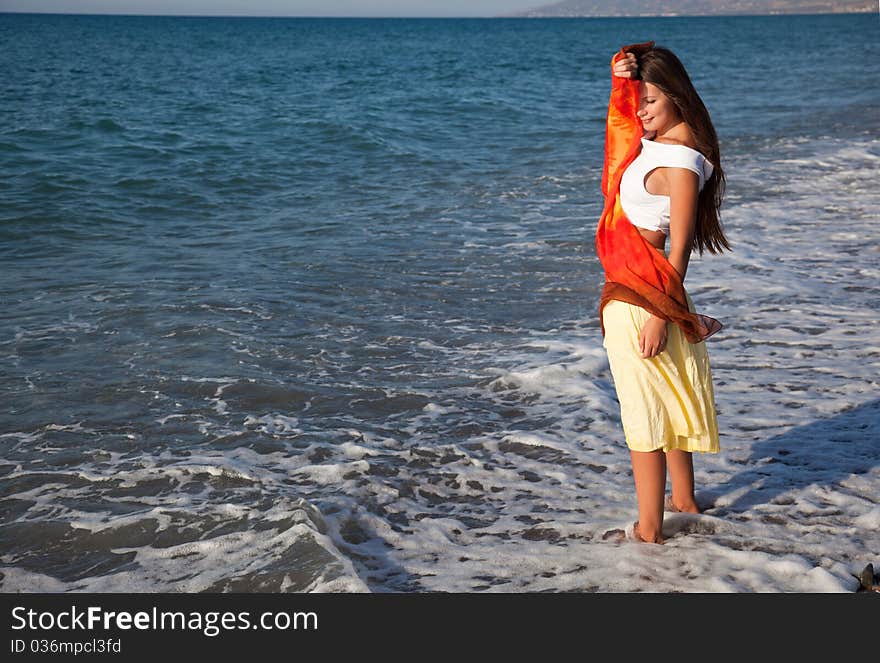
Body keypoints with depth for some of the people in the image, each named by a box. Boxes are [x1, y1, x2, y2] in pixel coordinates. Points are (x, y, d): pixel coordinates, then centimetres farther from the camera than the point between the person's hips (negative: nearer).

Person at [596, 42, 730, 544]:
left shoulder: (681, 163, -18)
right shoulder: (652, 139, 6)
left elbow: (679, 248, -19)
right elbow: (624, 110, 23)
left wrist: (660, 315, -19)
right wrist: (622, 74, 0)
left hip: (641, 297, -10)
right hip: (629, 288, 10)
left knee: (644, 412, -1)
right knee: (665, 400, 21)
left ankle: (649, 529, 8)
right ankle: (684, 498, 37)